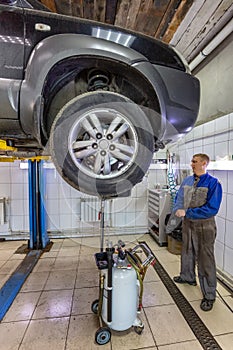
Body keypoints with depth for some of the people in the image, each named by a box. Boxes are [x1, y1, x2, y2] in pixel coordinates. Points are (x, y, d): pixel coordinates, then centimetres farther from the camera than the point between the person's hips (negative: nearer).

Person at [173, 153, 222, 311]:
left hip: (204, 226, -6)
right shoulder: (187, 180, 2)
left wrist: (187, 212, -22)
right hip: (187, 223, 6)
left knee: (205, 259, 6)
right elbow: (179, 198, 7)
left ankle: (209, 295, 27)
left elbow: (212, 208, -21)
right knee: (187, 252, 23)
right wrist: (178, 209, -15)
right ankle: (188, 276, 48)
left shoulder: (213, 183, -16)